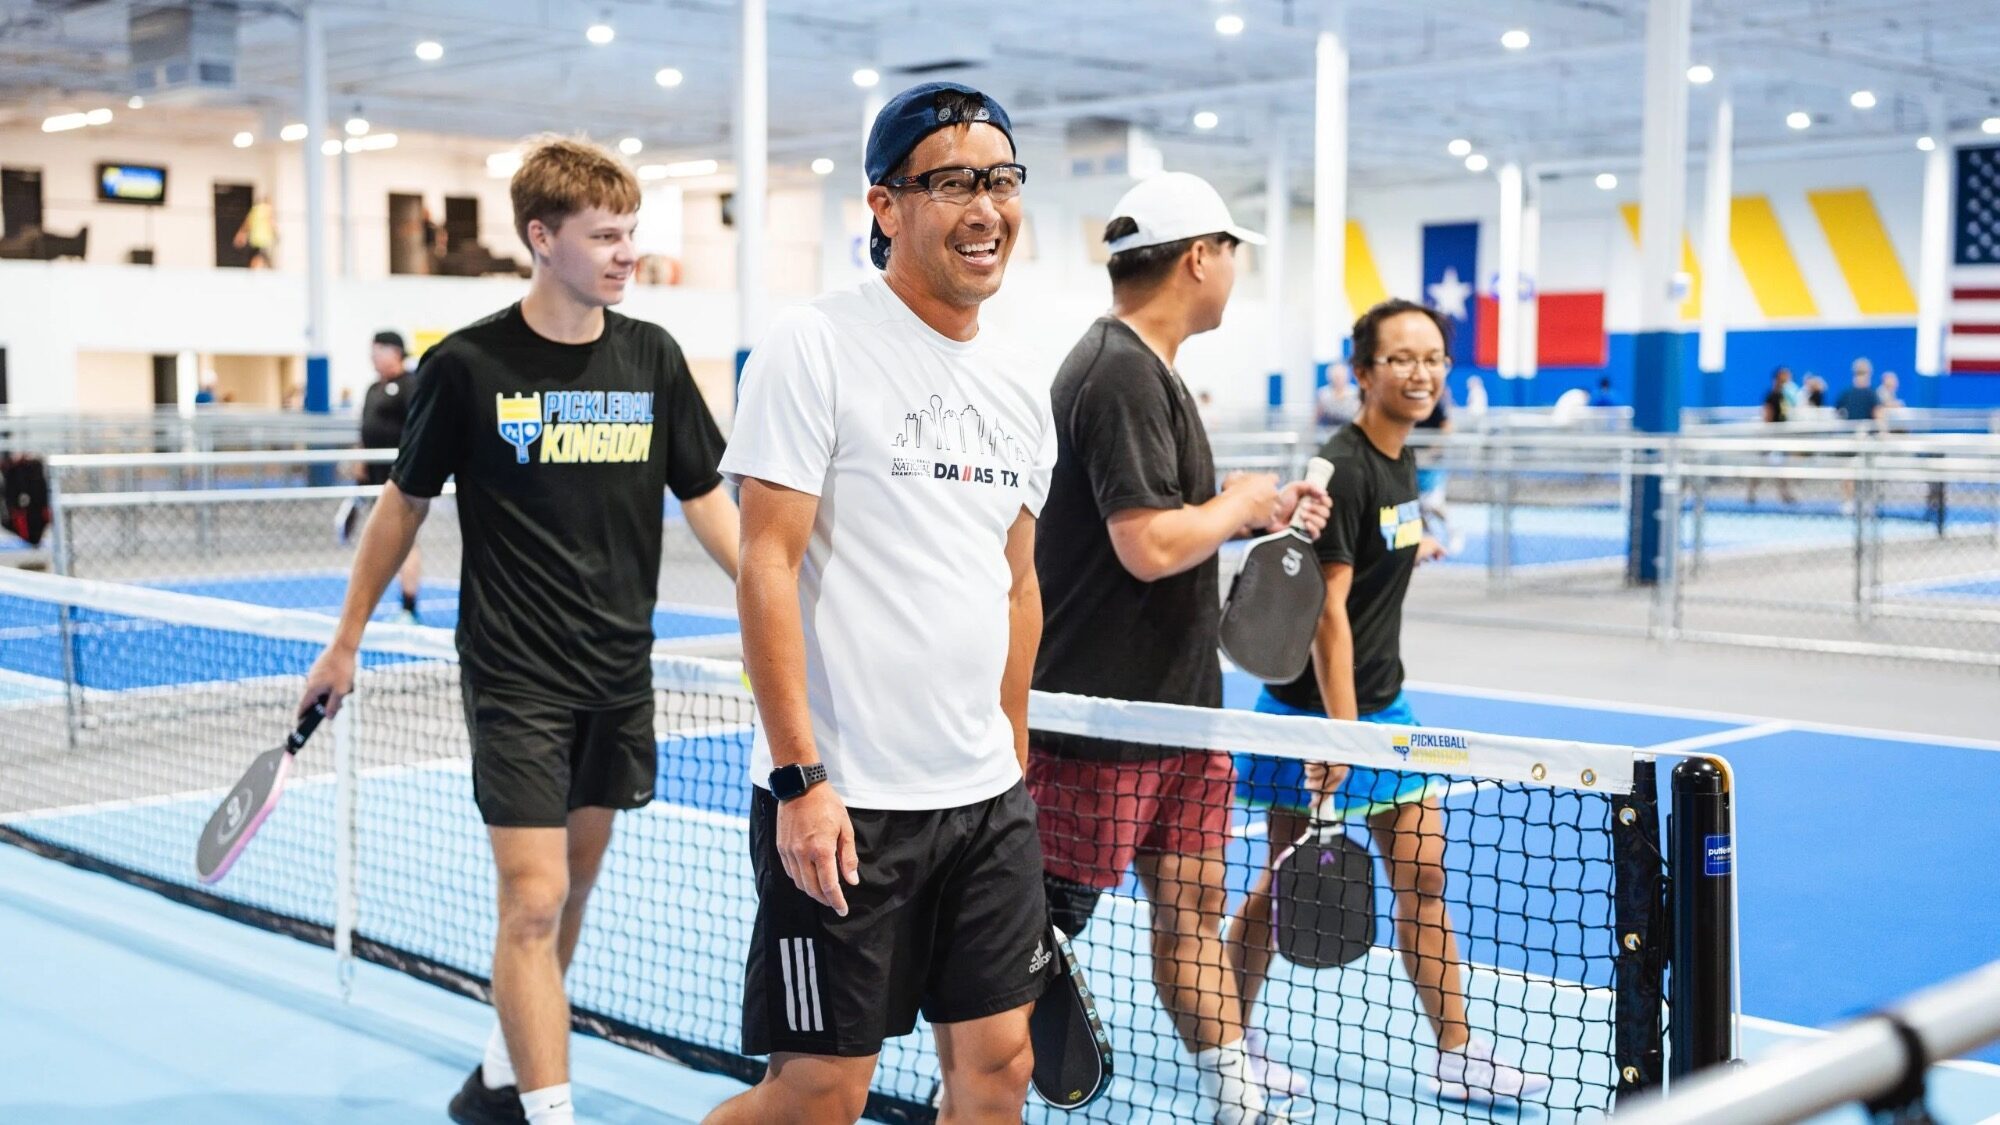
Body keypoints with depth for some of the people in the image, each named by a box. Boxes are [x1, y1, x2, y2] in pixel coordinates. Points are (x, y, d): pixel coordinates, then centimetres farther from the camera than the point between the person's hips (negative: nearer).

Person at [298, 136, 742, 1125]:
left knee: (568, 891, 16)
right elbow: (405, 502, 4)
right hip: (516, 676, -4)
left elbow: (706, 500, 7)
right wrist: (346, 640, 9)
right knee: (533, 903, -10)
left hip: (620, 674, 5)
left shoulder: (652, 357, 1)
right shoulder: (469, 365, -8)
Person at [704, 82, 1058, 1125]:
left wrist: (1011, 757, 17)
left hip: (987, 799, 7)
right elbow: (768, 568, -14)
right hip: (840, 800, -7)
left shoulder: (1021, 383, 11)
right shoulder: (811, 345, -10)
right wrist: (799, 779, -18)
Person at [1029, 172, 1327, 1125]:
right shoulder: (1120, 374, -19)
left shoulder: (1146, 368, 13)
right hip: (1101, 717, -10)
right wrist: (1240, 503, -9)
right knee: (1040, 923, 0)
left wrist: (1257, 513, 9)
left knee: (1192, 902, 14)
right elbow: (1150, 545, -26)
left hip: (1175, 707, 10)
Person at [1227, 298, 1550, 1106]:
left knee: (1422, 872, 8)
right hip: (1316, 707, -8)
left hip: (1382, 704, 8)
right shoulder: (1342, 468, -19)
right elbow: (1326, 608, -23)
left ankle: (1456, 1056, 16)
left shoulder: (1400, 462, 8)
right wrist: (1339, 730, -24)